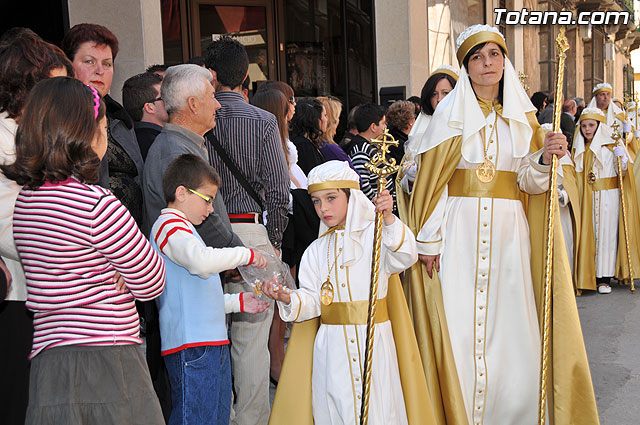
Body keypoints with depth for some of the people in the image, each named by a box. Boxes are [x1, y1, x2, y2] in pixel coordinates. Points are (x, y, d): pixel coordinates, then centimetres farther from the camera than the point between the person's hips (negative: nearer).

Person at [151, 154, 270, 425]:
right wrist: (245, 254, -13)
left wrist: (238, 302, 23)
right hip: (191, 345, -10)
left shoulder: (182, 228, 25)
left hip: (213, 342, 10)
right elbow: (202, 260, -27)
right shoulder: (169, 225, -7)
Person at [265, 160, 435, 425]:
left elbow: (405, 258, -19)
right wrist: (288, 299, -15)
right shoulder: (316, 251, 9)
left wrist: (389, 220, -32)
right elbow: (312, 300, 4)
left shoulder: (376, 236, -1)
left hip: (375, 343, -3)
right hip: (332, 348, 3)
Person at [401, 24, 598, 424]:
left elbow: (530, 181, 6)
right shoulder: (450, 114, 3)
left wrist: (544, 158, -15)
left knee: (511, 323, 2)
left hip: (509, 233, 3)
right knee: (461, 325, -3)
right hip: (461, 232, -2)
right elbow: (431, 181, -2)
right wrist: (429, 241, -8)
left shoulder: (522, 116, 12)